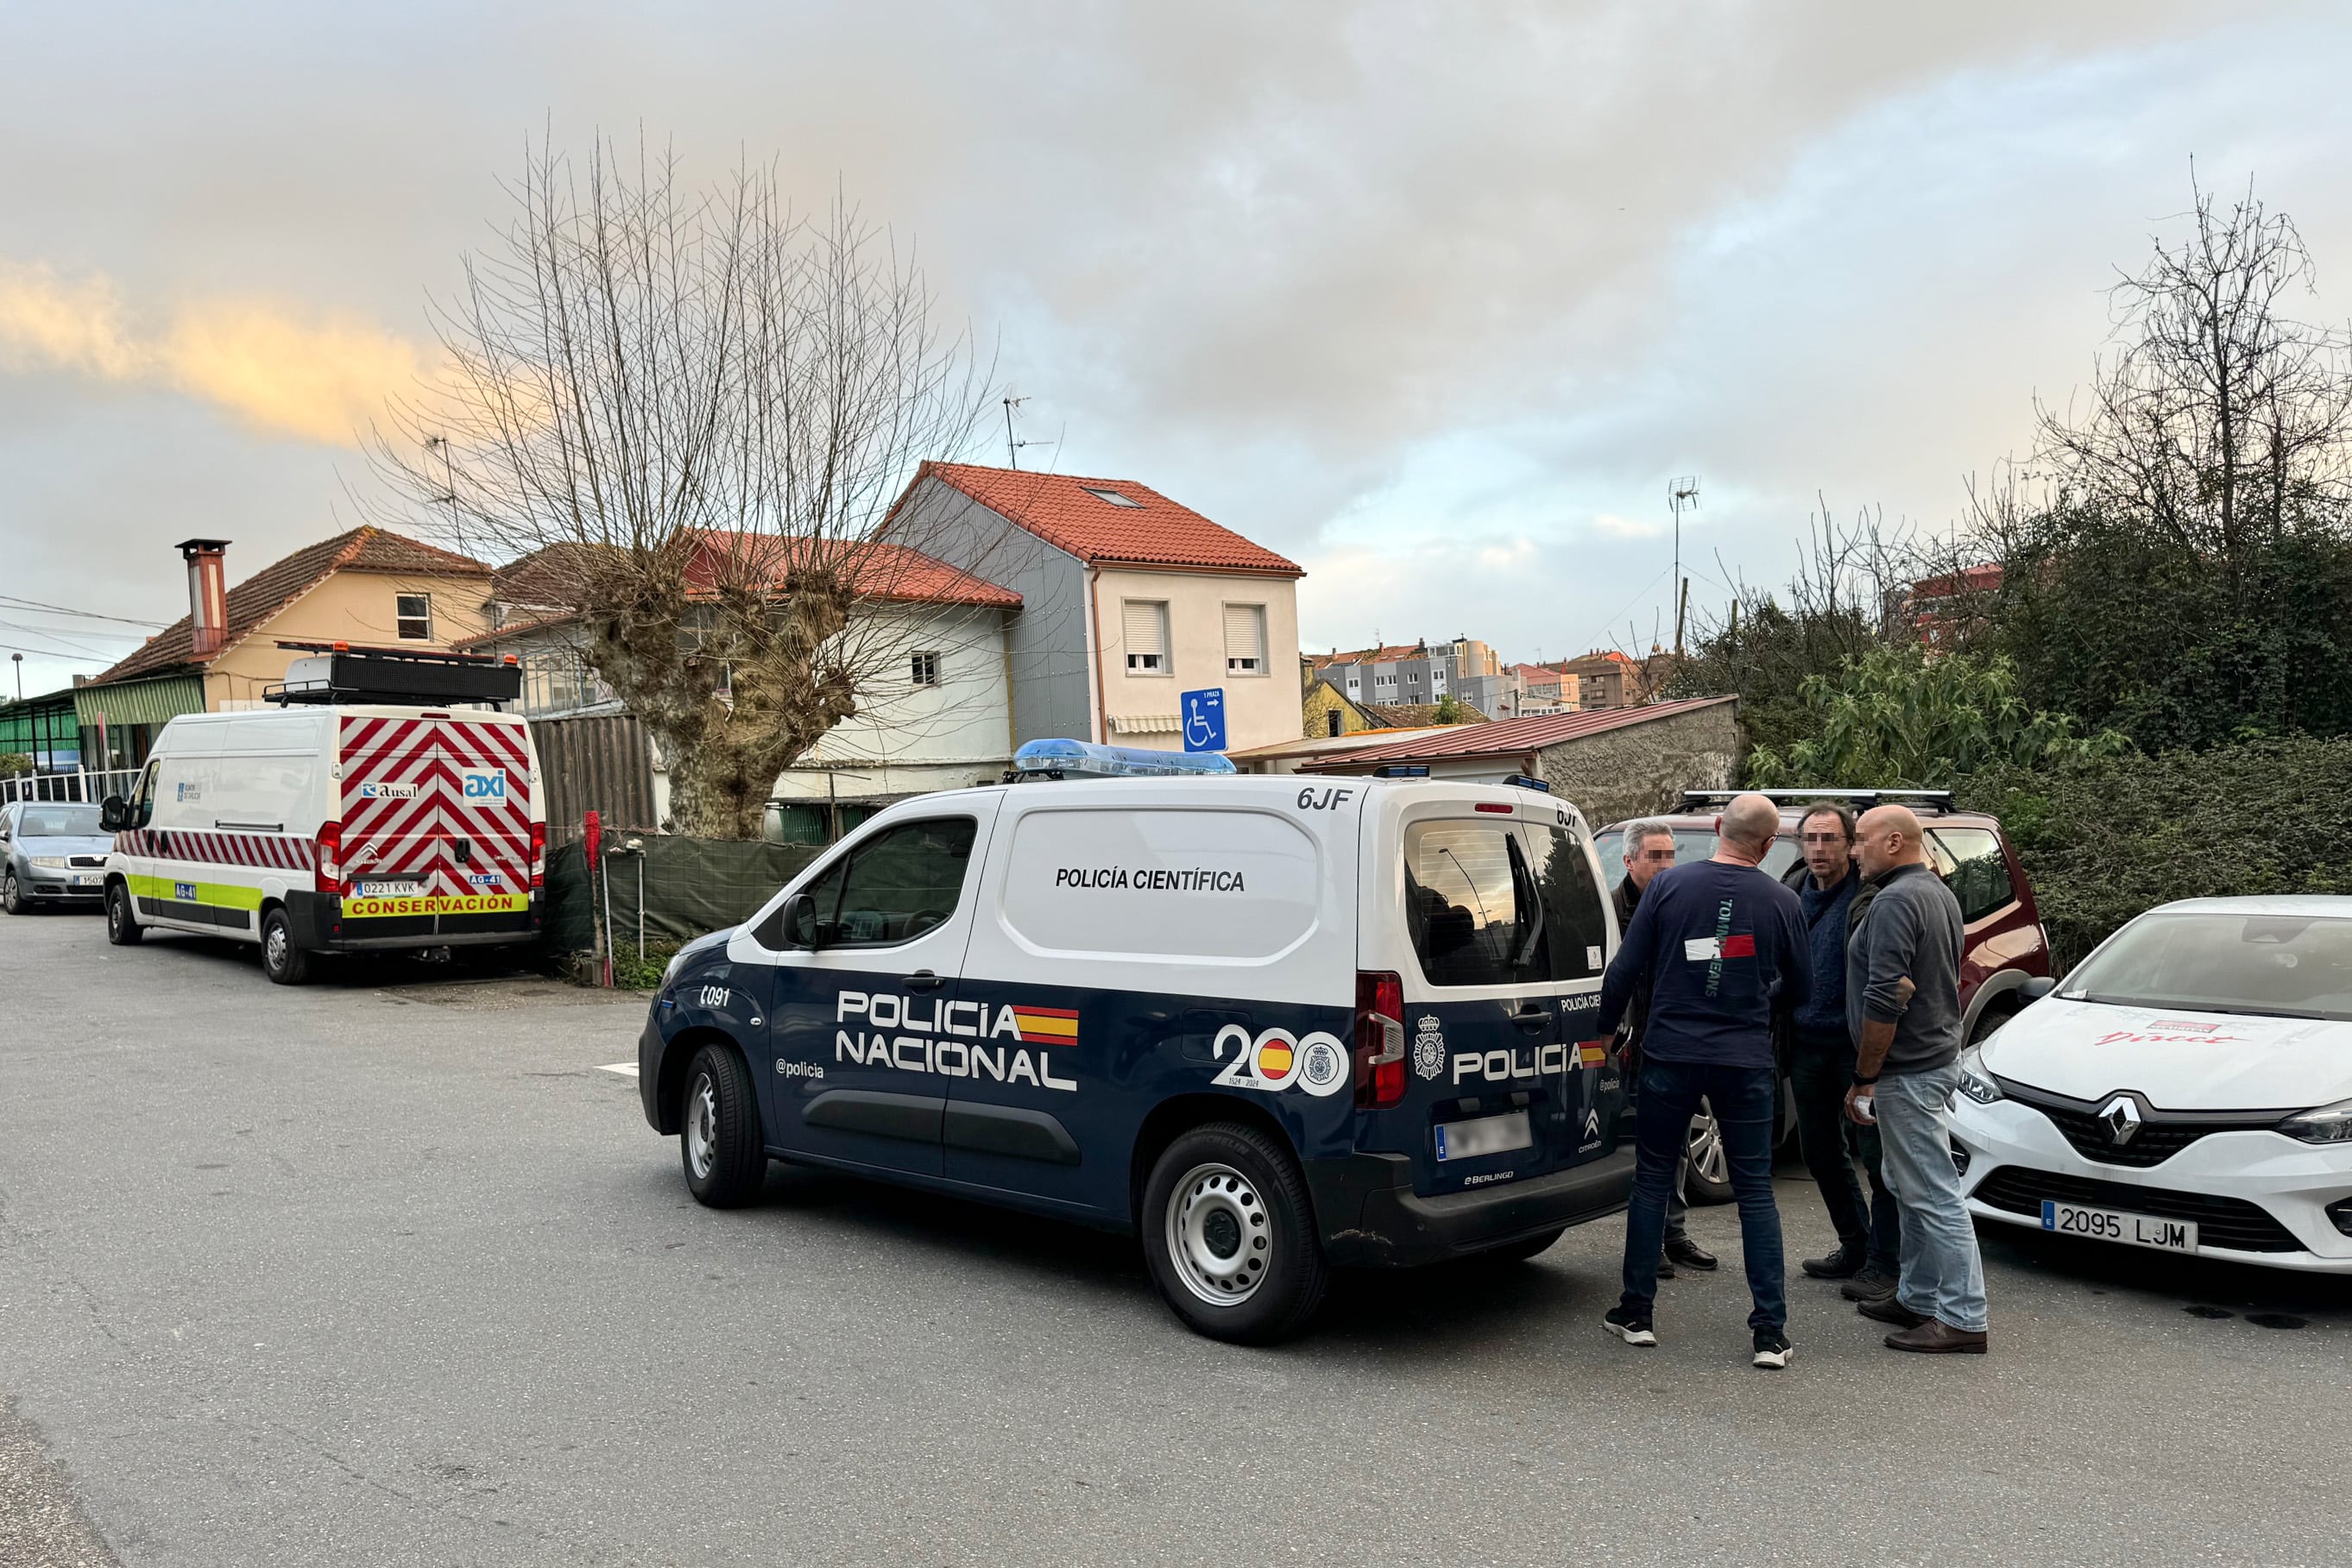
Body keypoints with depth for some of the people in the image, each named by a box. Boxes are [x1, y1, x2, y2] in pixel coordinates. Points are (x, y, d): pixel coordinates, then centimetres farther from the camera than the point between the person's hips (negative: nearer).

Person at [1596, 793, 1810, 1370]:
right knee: (1755, 1191, 8)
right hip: (1746, 1062, 1)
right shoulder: (1781, 902, -2)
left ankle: (1636, 1314, 17)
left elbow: (1625, 970, -4)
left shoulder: (1668, 885, -5)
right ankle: (1770, 1332, 7)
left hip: (1669, 1056, 0)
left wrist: (1605, 1029, 9)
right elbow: (1798, 989, 9)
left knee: (1652, 1180, 11)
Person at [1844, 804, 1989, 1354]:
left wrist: (1864, 1077, -17)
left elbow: (1885, 999, -24)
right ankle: (1918, 1297, 27)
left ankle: (1962, 1319, -2)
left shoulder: (1895, 901, -18)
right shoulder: (1939, 893, 15)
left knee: (1933, 1193, -6)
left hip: (1907, 1071, -11)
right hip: (1936, 1056, 11)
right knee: (1913, 1188, 18)